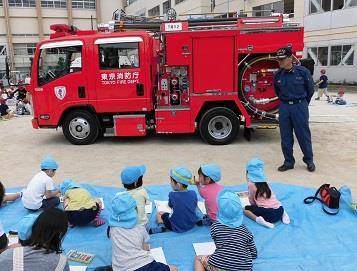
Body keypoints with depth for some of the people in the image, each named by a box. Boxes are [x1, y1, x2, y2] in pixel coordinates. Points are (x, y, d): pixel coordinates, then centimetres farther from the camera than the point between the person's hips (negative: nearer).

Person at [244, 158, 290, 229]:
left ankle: (258, 219, -13)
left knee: (246, 209, 12)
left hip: (268, 214, -6)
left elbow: (251, 201, 7)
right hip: (280, 210, 6)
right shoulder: (264, 183, 15)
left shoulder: (251, 184, -2)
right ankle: (282, 214, 15)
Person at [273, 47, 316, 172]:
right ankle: (288, 162, 21)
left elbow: (310, 89, 3)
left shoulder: (303, 72, -10)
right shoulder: (277, 75, 1)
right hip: (284, 107, 4)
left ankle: (309, 160, 23)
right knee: (285, 137, 8)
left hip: (299, 106, -3)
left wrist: (303, 104, 12)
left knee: (303, 135, 5)